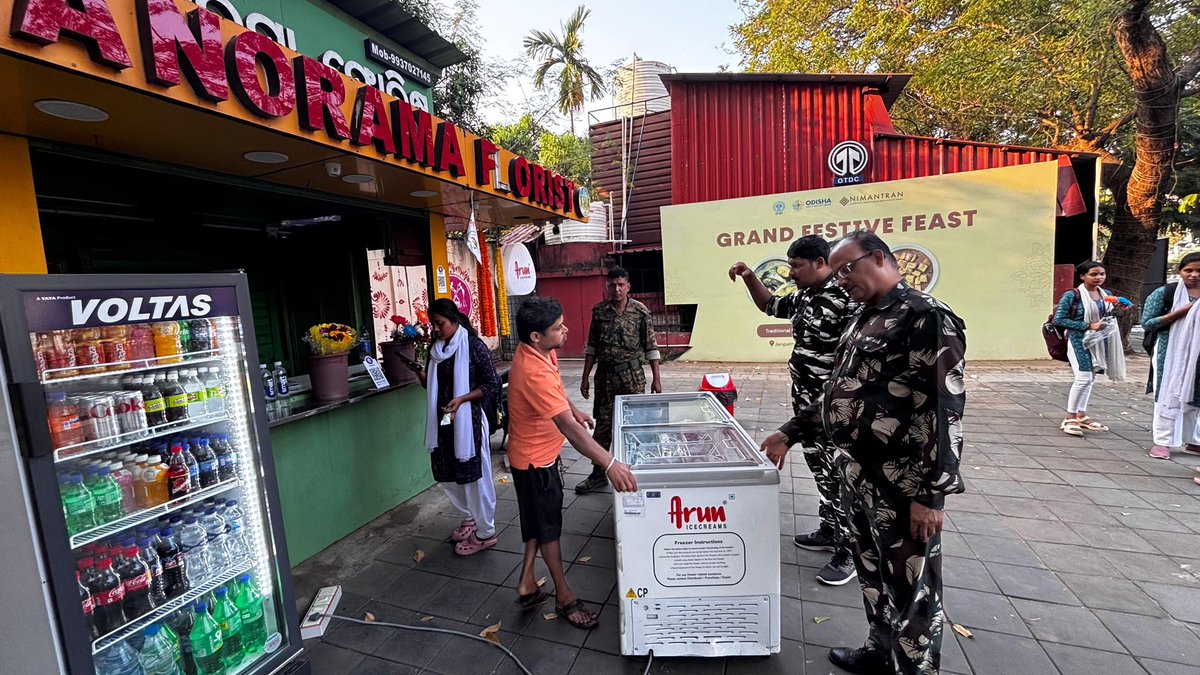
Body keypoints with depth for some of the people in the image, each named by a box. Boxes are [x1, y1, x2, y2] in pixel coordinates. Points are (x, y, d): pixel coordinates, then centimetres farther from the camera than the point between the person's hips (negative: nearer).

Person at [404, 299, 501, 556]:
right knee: (448, 476, 16)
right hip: (442, 421, 7)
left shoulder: (474, 346, -11)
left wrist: (462, 399, -22)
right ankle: (470, 518, 39)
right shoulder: (436, 349, 8)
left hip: (468, 421, -7)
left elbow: (493, 385, -12)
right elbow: (432, 386, 16)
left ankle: (485, 533, 18)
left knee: (475, 476, 2)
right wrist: (420, 374, -4)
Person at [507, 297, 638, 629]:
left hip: (543, 452, 9)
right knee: (548, 525, 8)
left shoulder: (540, 351, -5)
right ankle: (564, 597, 27)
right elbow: (568, 427, -42)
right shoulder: (534, 373, -35)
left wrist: (573, 408, 23)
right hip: (534, 459, -9)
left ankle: (527, 583, 36)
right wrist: (610, 464, -45)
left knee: (540, 521, 21)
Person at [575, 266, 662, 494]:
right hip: (604, 374, 2)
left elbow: (651, 347, -3)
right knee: (602, 424, 9)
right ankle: (598, 475, 22)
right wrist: (585, 378, 6)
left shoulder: (641, 311, -5)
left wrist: (656, 379, -5)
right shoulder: (599, 311, 2)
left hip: (632, 375, -2)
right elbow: (591, 347, 7)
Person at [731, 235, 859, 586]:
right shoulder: (804, 296, 8)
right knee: (820, 472, 21)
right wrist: (750, 278, 11)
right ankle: (830, 530, 38)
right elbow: (771, 305, 26)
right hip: (807, 405, 9)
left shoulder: (846, 298, -20)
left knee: (838, 477, 3)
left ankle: (848, 552, 20)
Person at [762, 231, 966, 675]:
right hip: (857, 475, 9)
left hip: (902, 486, -8)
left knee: (910, 587, 9)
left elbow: (943, 411, -20)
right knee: (872, 574, 23)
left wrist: (931, 493, -21)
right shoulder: (864, 320, 12)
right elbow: (838, 392, 18)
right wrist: (790, 434, 17)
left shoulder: (926, 318, -15)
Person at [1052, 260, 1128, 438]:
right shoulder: (1072, 295, -11)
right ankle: (1070, 417, -3)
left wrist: (1116, 309, -3)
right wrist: (1088, 326, -17)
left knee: (1090, 379, 10)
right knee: (1083, 378, -13)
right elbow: (1059, 320, -14)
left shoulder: (1106, 295, 9)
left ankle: (1082, 415, 20)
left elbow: (1108, 316, 19)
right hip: (1079, 340, -7)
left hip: (1100, 341, 7)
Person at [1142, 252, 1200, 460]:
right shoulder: (1165, 293, -6)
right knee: (1168, 396, 0)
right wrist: (1181, 312, -19)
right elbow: (1147, 323, -10)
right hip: (1170, 353, -4)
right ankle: (1162, 441, 7)